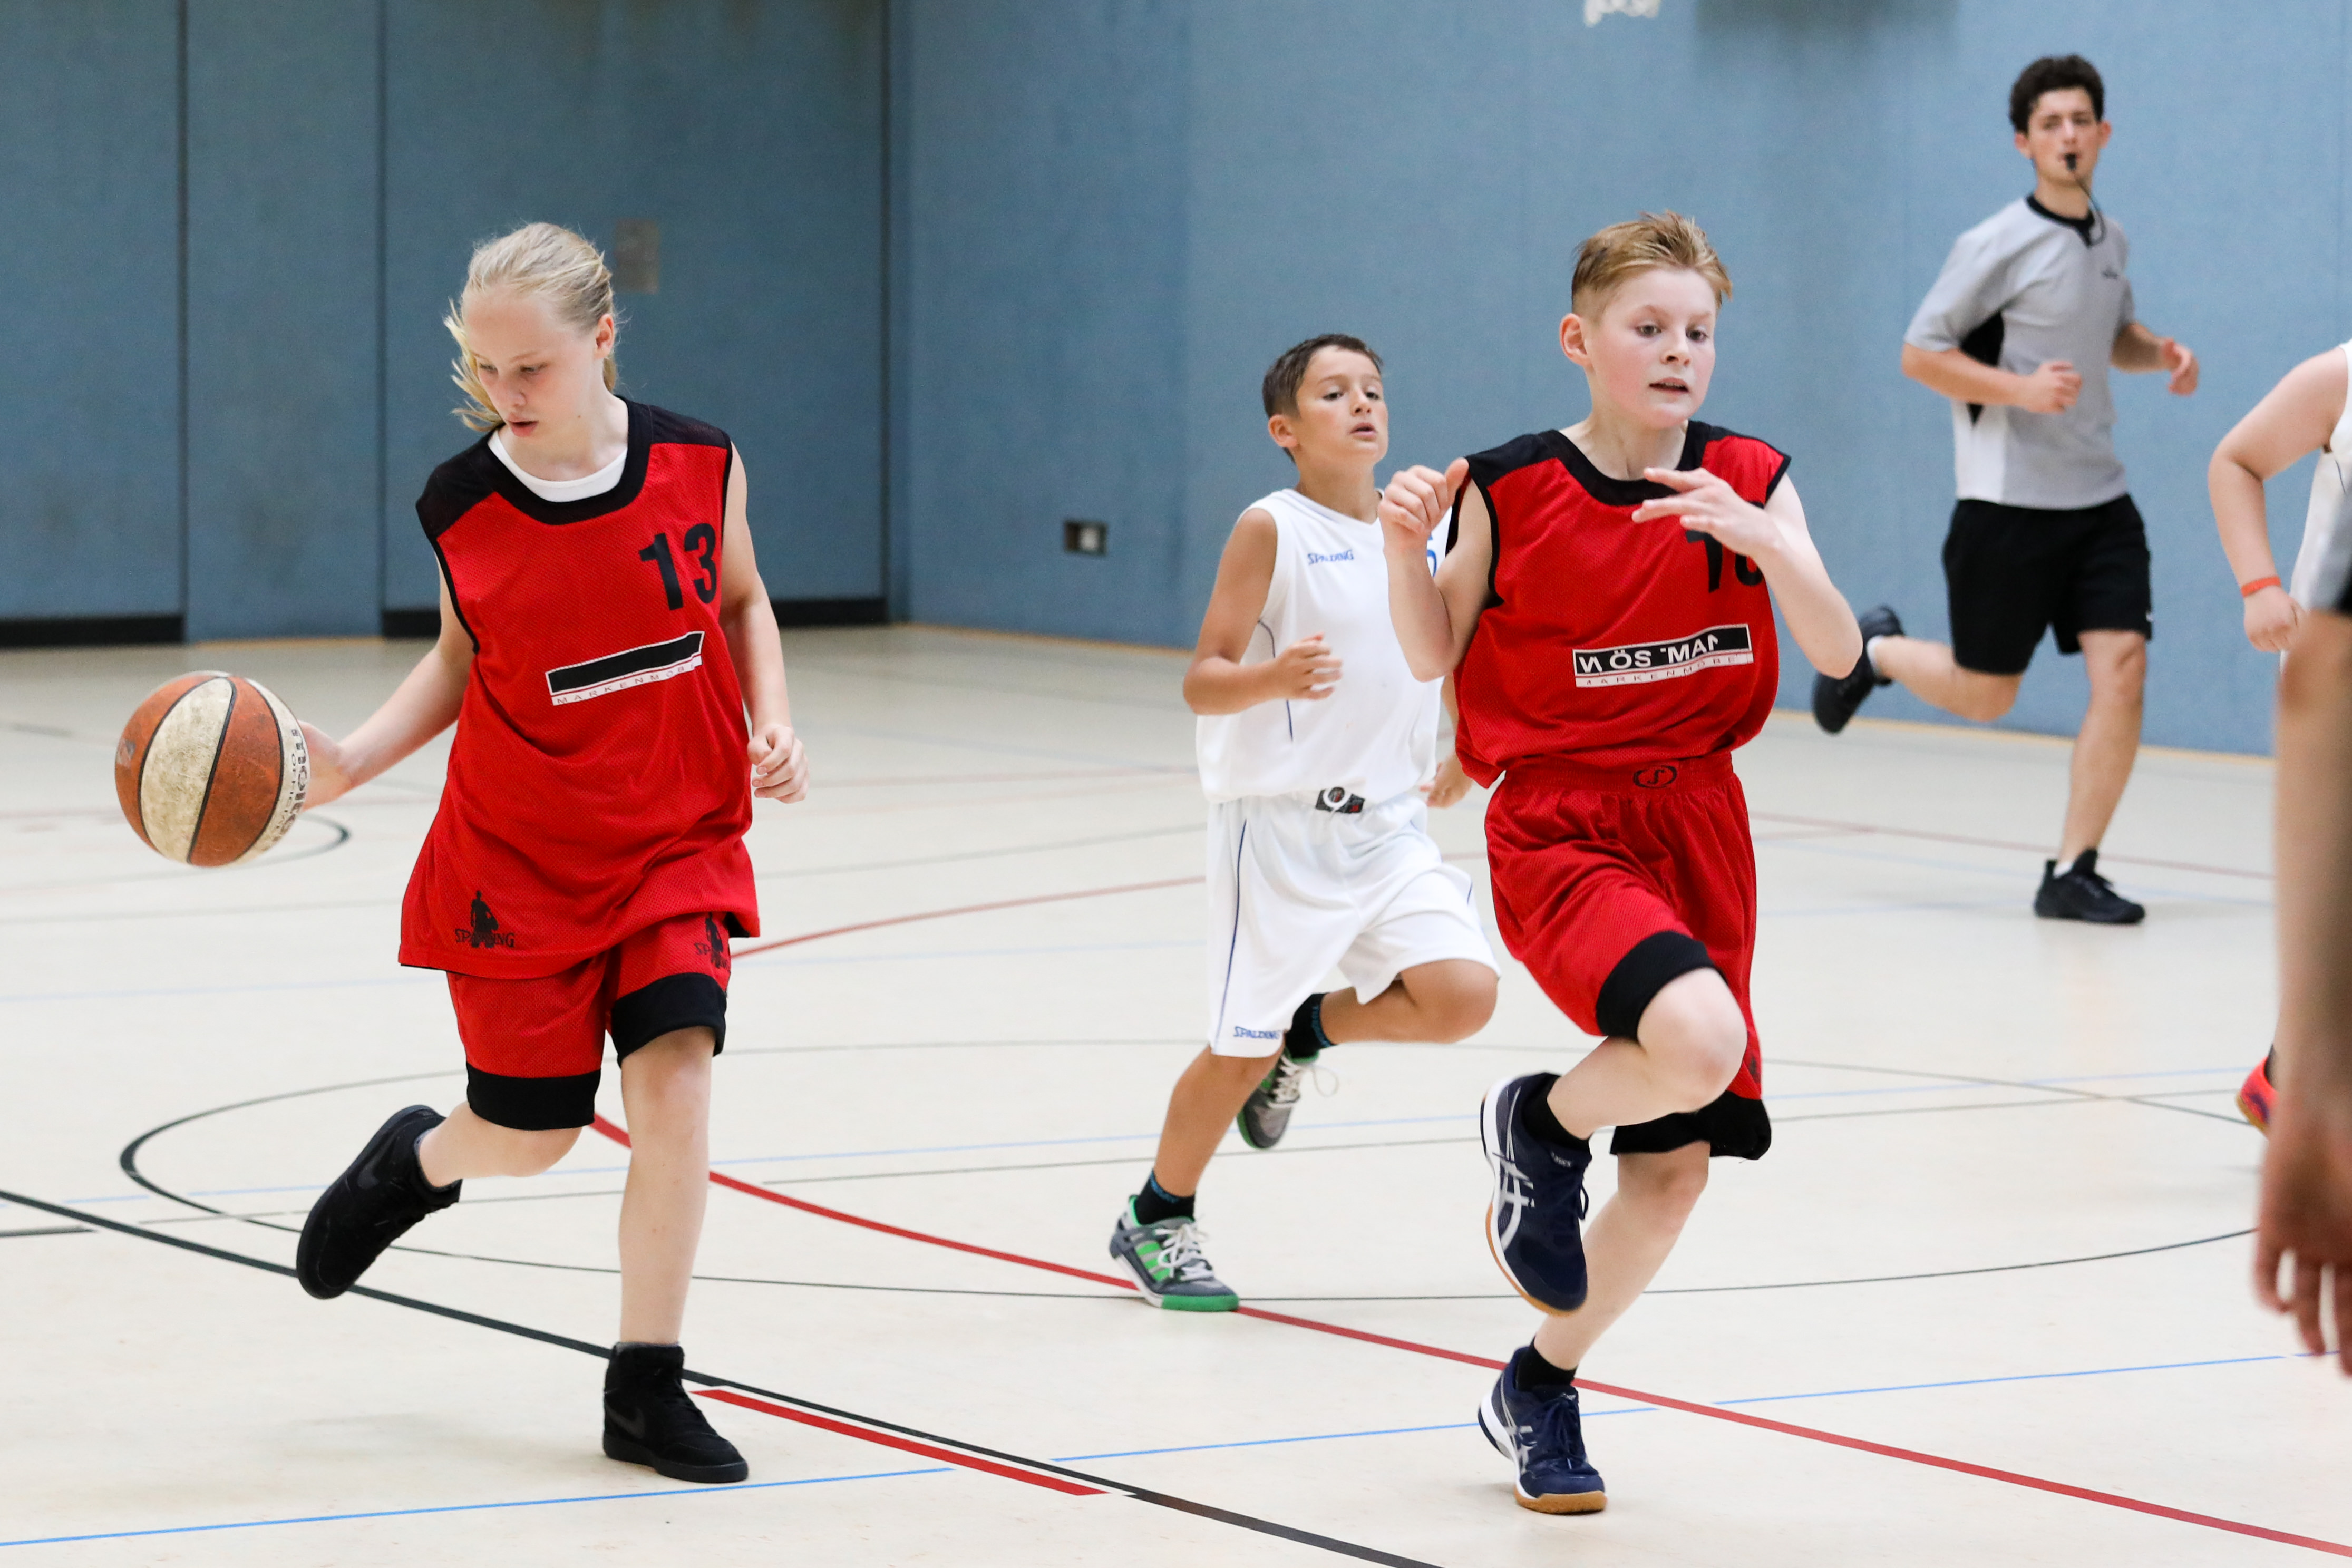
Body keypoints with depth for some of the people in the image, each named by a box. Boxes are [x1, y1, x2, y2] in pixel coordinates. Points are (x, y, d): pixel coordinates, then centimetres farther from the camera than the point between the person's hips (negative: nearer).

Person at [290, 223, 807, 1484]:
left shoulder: (698, 467, -10)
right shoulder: (461, 505, -10)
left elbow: (741, 601, 9)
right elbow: (462, 658, 4)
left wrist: (773, 726, -7)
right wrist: (350, 761, -10)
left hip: (678, 845, 0)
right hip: (519, 859, 0)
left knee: (674, 1084, -17)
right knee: (528, 1135, 8)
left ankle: (645, 1391, -2)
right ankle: (414, 1161, 47)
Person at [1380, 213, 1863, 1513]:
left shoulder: (1750, 483, -1)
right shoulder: (1508, 491, -7)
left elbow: (1837, 653, -10)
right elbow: (1431, 656, 3)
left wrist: (1759, 537, -27)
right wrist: (1407, 547, -16)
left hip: (1698, 826, 4)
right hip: (1557, 830, -4)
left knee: (1675, 1164, 7)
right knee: (1698, 1039, -32)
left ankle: (1541, 1388, 30)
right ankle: (1541, 1126, 2)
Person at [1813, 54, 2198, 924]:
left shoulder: (2109, 239, 10)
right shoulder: (1997, 246, -11)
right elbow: (1919, 354, -10)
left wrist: (2158, 352, 5)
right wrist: (2021, 388, -23)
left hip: (2099, 500, 5)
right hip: (2009, 503, -5)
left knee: (2122, 671, -10)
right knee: (1983, 695, 4)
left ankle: (2072, 874, -3)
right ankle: (1876, 650, 37)